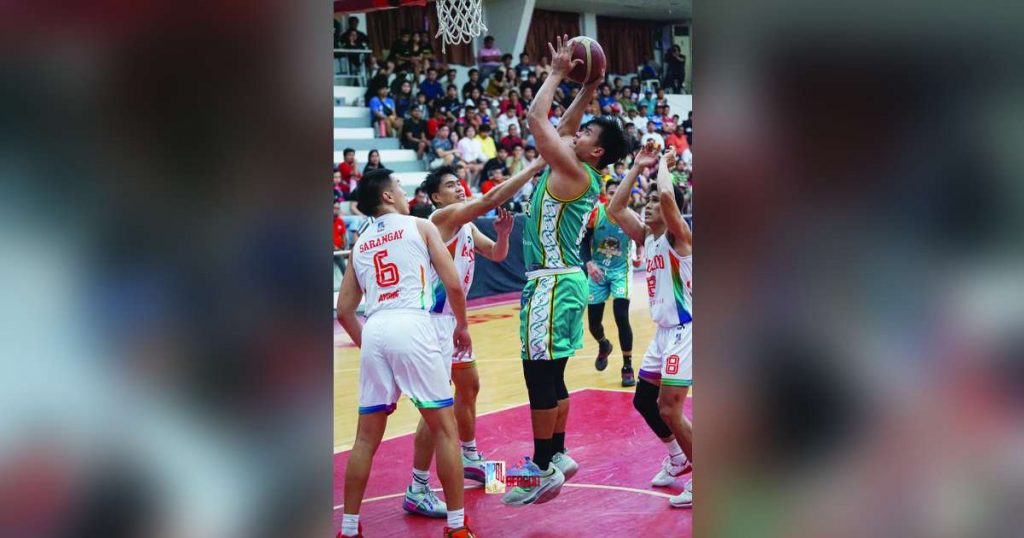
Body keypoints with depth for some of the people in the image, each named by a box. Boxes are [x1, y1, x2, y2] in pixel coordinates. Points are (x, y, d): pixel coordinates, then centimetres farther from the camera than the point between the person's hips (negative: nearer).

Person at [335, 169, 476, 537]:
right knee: (444, 428, 3)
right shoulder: (420, 226, 10)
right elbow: (453, 284, 2)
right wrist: (462, 326, 16)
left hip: (374, 331, 4)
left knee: (366, 437, 12)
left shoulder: (359, 244, 22)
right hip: (412, 326, -4)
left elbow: (344, 310, 20)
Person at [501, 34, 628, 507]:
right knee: (551, 376, 16)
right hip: (558, 279, 10)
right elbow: (562, 126, 27)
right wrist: (587, 88, 20)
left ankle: (543, 472, -2)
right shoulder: (578, 173, 12)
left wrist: (558, 74, -6)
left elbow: (537, 118, -16)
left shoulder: (574, 173, -14)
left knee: (540, 376, -6)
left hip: (553, 282, -10)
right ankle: (557, 457, 24)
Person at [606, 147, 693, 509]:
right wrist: (637, 168, 5)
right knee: (644, 401, 17)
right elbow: (615, 208, 7)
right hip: (663, 332, 9)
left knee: (669, 410, -13)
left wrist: (664, 164, -14)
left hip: (684, 332, -9)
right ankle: (679, 461, 34)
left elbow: (668, 195, -32)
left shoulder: (679, 235, -14)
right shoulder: (646, 236, 9)